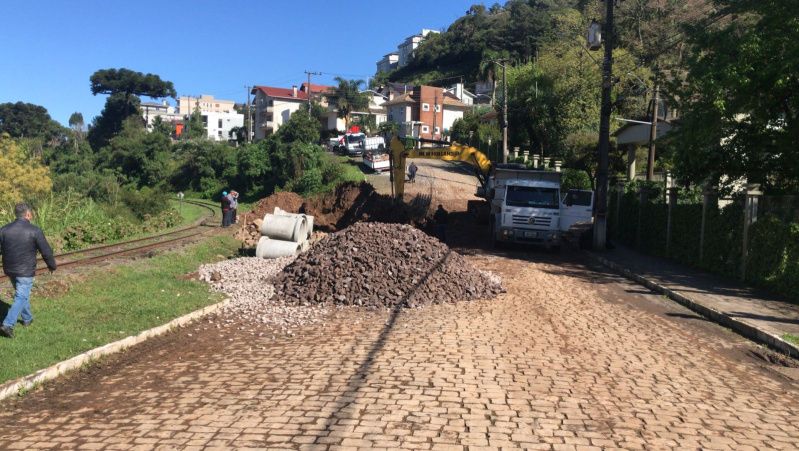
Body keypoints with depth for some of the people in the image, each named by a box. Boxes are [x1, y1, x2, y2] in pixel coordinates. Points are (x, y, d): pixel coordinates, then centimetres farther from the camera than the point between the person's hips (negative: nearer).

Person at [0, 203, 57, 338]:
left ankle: (27, 319, 36)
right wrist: (52, 266, 7)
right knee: (21, 297, 0)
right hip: (25, 271, -5)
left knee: (21, 293, 23)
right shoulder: (35, 231, -14)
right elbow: (46, 252, -9)